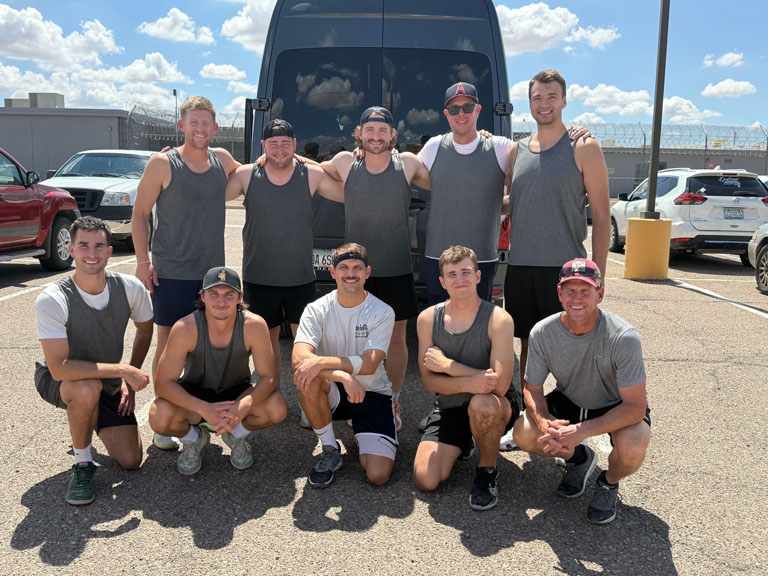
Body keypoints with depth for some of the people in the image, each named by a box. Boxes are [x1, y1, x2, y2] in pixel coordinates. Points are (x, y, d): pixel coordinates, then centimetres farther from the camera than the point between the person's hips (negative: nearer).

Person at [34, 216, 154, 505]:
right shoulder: (52, 300, -29)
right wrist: (122, 369, -34)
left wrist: (129, 380, -1)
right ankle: (82, 462, -13)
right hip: (57, 381, -4)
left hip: (108, 384, 4)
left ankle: (90, 421, 29)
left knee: (131, 461, -2)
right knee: (88, 388, -41)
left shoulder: (130, 288, -17)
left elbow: (145, 330, 4)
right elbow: (59, 368, -33)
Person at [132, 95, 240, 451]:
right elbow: (139, 213, -2)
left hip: (213, 270, 4)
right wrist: (143, 261, -9)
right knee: (168, 342, 1)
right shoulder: (162, 164, -5)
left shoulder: (222, 160, 7)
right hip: (171, 272, -4)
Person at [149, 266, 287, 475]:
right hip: (194, 394, 0)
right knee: (159, 417, -31)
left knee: (277, 408, -28)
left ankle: (236, 436, 7)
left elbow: (269, 377, -21)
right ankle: (193, 438, 7)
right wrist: (204, 408, -39)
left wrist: (240, 408, -40)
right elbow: (163, 383, -24)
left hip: (237, 392, 1)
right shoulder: (185, 328, -26)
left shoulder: (254, 325, -24)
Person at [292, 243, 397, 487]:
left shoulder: (382, 312, -10)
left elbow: (369, 364, -22)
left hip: (372, 393, 0)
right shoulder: (317, 310, -8)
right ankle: (330, 451, -9)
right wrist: (342, 376, -38)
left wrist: (321, 362, -36)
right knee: (307, 380, -35)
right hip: (332, 393, 1)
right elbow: (299, 358, -23)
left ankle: (362, 434, 22)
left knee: (378, 475, -15)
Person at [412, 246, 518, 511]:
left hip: (496, 408, -3)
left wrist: (448, 366, -21)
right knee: (425, 480, -11)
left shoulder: (498, 319, -18)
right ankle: (462, 444, 23)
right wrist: (469, 383, -28)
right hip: (449, 409, 4)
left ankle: (487, 472, -9)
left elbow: (500, 385, -26)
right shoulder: (428, 318, -6)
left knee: (482, 403, -40)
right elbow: (429, 380, -7)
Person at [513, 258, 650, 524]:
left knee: (632, 449, -35)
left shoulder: (623, 337, -29)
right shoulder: (542, 333, -19)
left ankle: (609, 483, 5)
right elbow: (532, 388, -8)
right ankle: (579, 458, 14)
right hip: (568, 402, 4)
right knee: (523, 434, -20)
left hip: (617, 406, -3)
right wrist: (544, 422, -30)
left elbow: (635, 406, -28)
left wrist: (582, 430, -39)